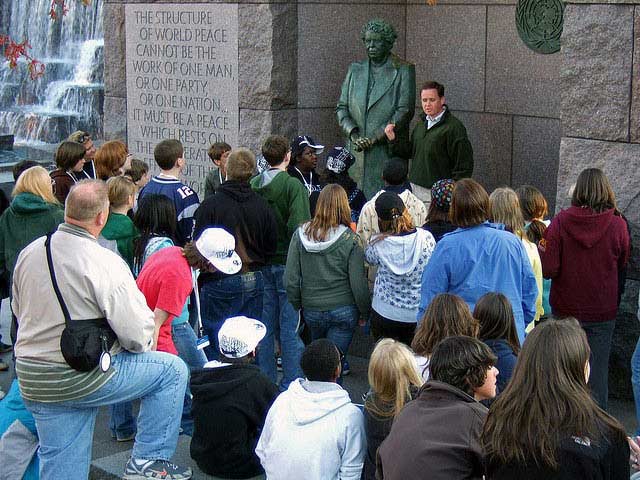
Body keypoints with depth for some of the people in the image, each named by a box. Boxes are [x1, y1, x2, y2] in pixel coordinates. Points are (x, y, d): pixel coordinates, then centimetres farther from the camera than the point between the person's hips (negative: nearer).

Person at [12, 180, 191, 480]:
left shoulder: (29, 252, 3)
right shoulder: (106, 264, -17)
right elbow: (138, 336, -16)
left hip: (31, 379, 7)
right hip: (83, 378, -7)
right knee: (172, 370, 7)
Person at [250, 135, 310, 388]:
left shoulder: (253, 185, 2)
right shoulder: (293, 185, -13)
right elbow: (299, 226, -21)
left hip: (260, 263, 5)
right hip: (287, 263, -5)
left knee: (265, 326, 13)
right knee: (289, 328, 1)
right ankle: (291, 384, 4)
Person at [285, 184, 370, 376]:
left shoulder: (301, 234, -7)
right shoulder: (350, 239, -13)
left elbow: (290, 280, -5)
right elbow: (358, 283, -11)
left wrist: (297, 306, 10)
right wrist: (365, 312, 4)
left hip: (311, 310, 3)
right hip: (343, 310, -3)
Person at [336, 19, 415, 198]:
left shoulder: (403, 70, 2)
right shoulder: (355, 70, 16)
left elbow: (405, 111, -7)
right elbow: (341, 107, 12)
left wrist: (375, 138, -13)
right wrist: (353, 134, -7)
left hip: (388, 153, -4)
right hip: (356, 154, 4)